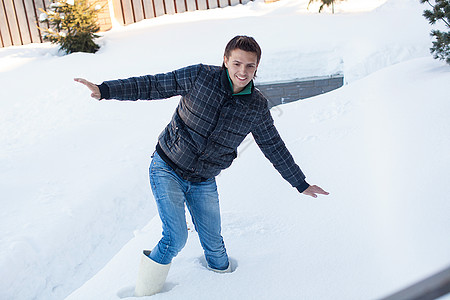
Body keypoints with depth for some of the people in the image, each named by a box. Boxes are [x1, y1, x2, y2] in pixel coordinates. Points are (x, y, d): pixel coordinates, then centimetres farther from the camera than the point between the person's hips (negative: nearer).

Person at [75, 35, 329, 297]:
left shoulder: (257, 106, -6)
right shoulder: (200, 76, -15)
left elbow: (274, 147, 6)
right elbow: (153, 86, -9)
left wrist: (301, 184, 12)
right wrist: (105, 90, -15)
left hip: (203, 182, 3)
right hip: (168, 170, -3)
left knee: (213, 244, 10)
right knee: (176, 238, -12)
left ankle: (225, 277, 42)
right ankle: (145, 293, 11)